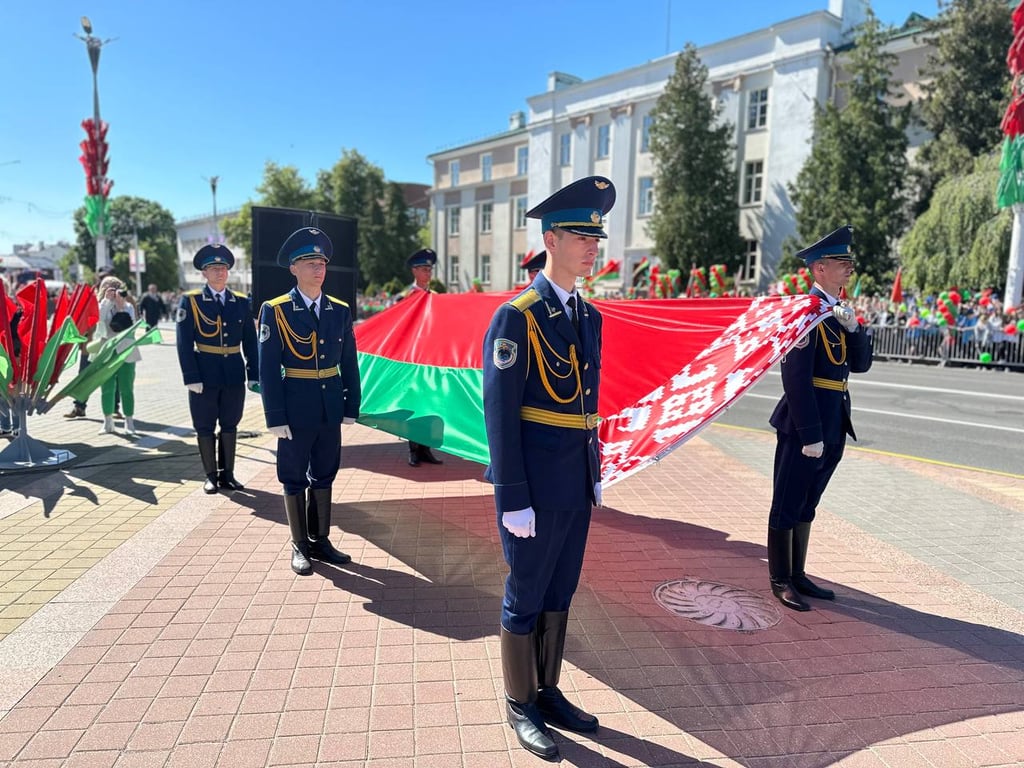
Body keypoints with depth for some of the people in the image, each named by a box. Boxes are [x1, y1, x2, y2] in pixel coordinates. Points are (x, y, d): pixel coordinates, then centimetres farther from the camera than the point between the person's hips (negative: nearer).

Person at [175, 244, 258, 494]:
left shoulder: (241, 302, 6)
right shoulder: (190, 301, -3)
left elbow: (249, 342, 7)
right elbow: (184, 344, -6)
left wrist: (253, 375, 3)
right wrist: (191, 377, -13)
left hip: (234, 374, 3)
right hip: (205, 374, -2)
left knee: (230, 426, 11)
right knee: (205, 427, 7)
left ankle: (227, 474, 22)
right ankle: (211, 475, 20)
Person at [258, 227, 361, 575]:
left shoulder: (340, 310, 5)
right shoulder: (275, 311, -7)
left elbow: (349, 363, 7)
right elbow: (268, 369, -9)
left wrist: (351, 406, 3)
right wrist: (275, 417, -12)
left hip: (331, 406, 4)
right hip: (297, 407, -4)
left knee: (324, 476, 14)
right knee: (294, 478, 9)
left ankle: (321, 540, 28)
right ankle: (300, 545, 23)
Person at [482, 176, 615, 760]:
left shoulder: (589, 316, 9)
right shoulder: (516, 317, -14)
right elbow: (499, 412, -16)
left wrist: (596, 472, 15)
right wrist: (513, 500, -17)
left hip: (577, 487, 7)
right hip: (536, 488, -7)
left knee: (560, 594, 19)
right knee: (526, 599, 10)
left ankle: (548, 693, 38)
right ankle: (520, 706, 30)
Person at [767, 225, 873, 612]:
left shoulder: (839, 312, 13)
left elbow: (861, 364, 12)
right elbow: (796, 378, -19)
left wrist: (854, 327, -6)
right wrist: (809, 434, -20)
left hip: (832, 425, 9)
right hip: (803, 425, -9)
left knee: (806, 504, 17)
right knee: (788, 505, 3)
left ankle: (797, 574, 29)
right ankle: (781, 580, 16)